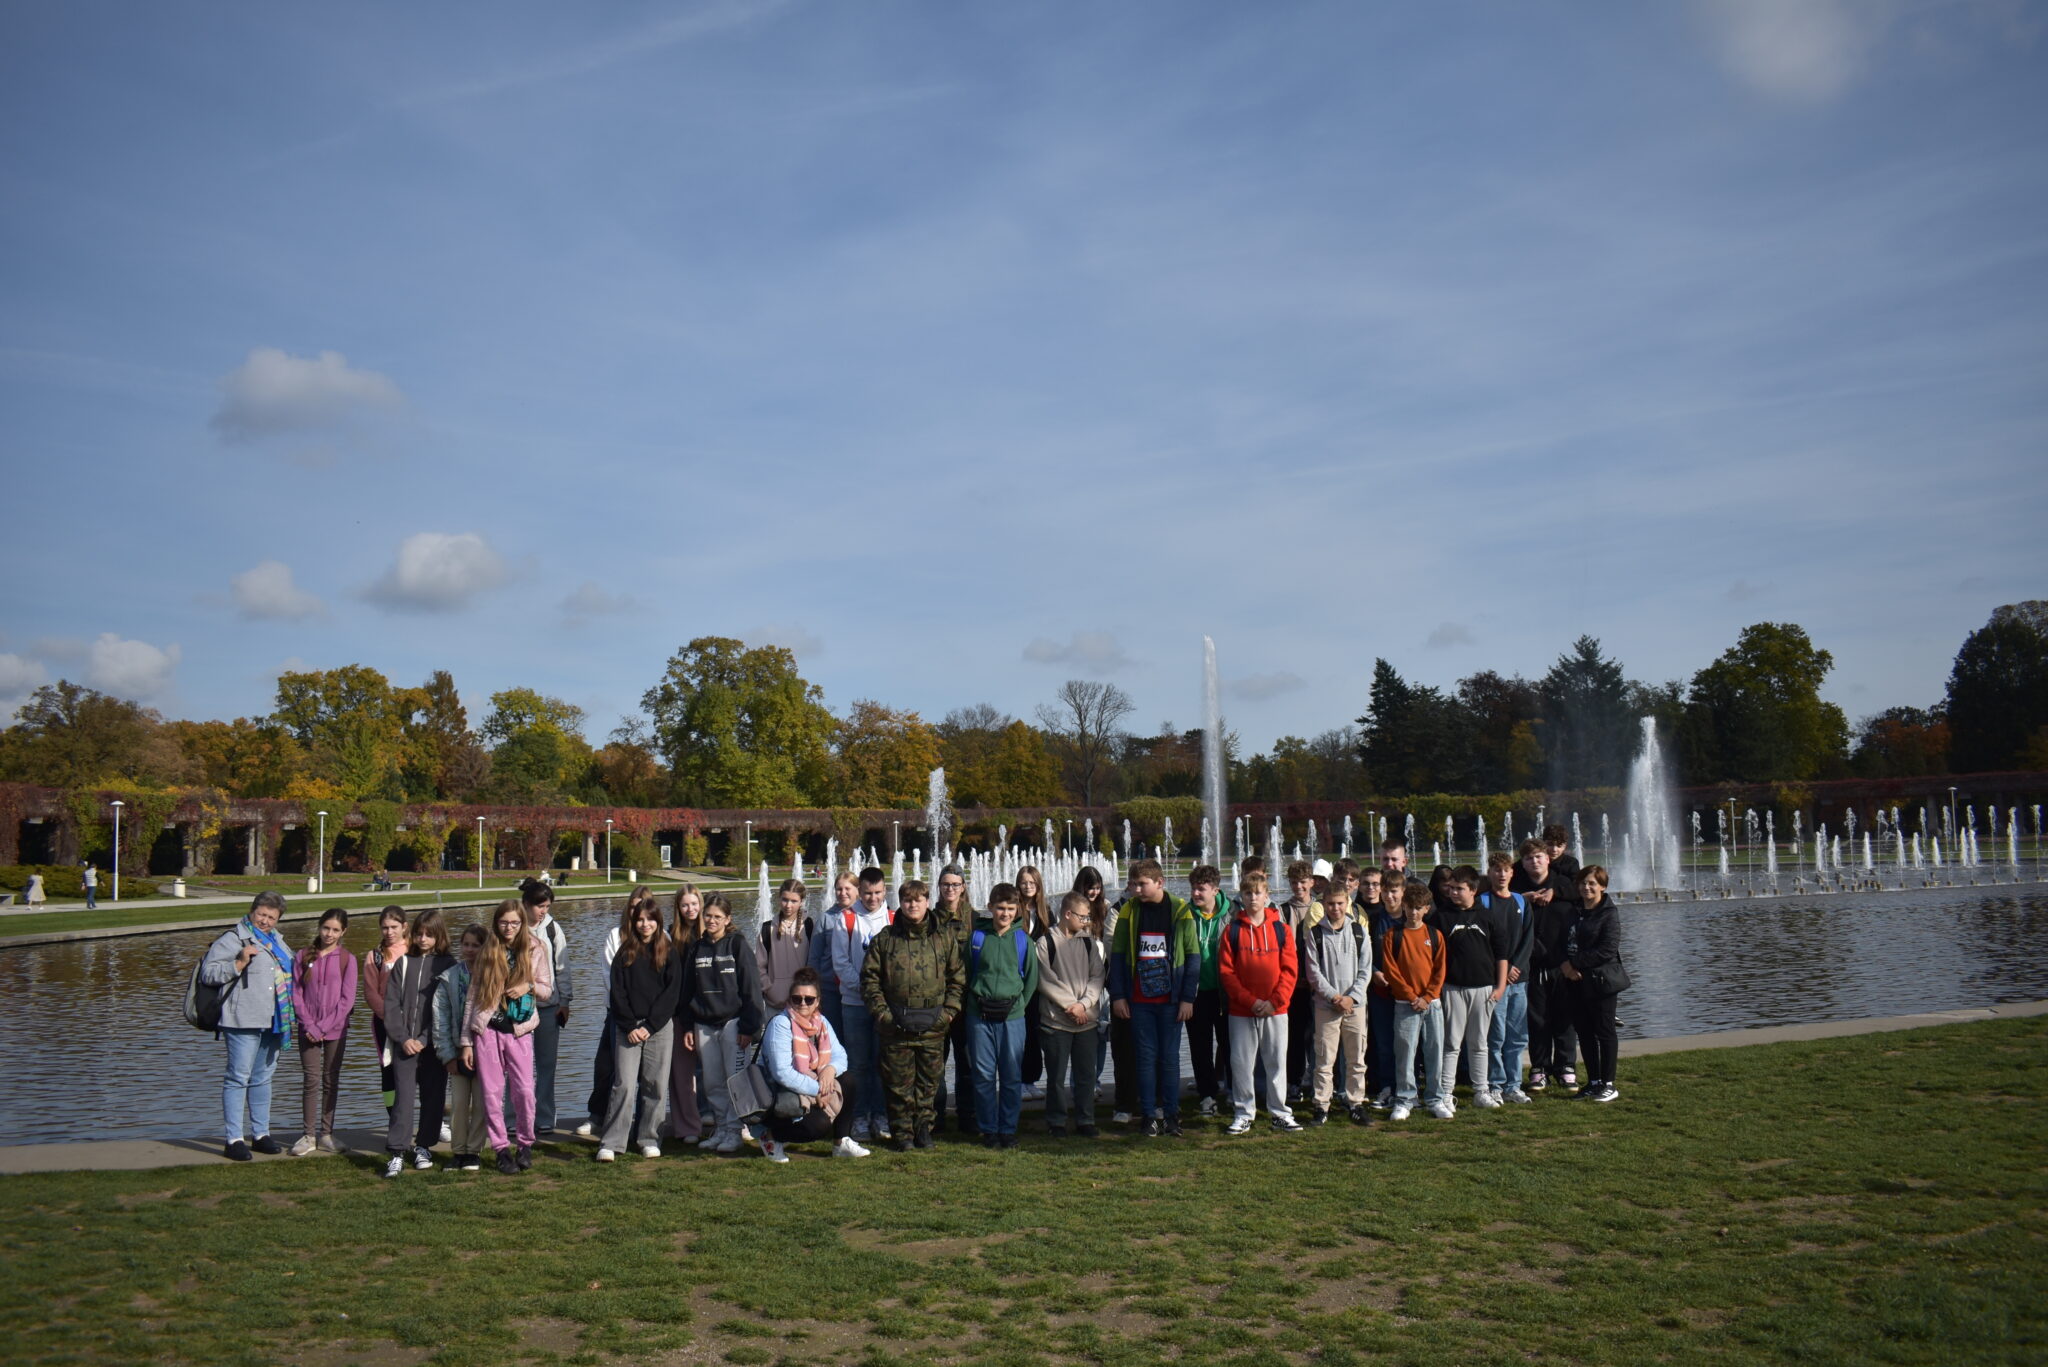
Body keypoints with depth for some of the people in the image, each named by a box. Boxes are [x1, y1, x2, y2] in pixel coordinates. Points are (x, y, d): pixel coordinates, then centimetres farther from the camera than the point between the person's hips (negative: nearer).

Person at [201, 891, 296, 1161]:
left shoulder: (277, 941, 17)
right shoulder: (233, 939, -6)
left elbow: (289, 970, 33)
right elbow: (207, 973, -13)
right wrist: (239, 963, -22)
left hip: (273, 1024, 8)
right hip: (244, 1022, -8)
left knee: (263, 1078, 14)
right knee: (238, 1078, -5)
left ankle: (261, 1135, 23)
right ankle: (234, 1139, -1)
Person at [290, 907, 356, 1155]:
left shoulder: (347, 959, -2)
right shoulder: (304, 956, 3)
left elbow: (347, 999, -5)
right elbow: (296, 994, 1)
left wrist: (324, 1027, -11)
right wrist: (309, 1025, -9)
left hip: (335, 1030, 0)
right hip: (308, 1030, 0)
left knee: (331, 1081, 6)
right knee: (311, 1080, -2)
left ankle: (326, 1133, 15)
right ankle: (309, 1135, 4)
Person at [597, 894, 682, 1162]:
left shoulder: (669, 953, 5)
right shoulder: (624, 953, 7)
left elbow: (672, 993, -1)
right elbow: (617, 992, 3)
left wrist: (650, 1026, -9)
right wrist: (629, 1026, -8)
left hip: (659, 1027, 0)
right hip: (628, 1027, 0)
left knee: (656, 1085, 2)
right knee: (624, 1084, -7)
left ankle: (649, 1139, 11)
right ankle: (611, 1143, -5)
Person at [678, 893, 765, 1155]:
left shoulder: (738, 945, -3)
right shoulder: (695, 948, 11)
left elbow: (751, 988, -5)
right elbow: (687, 990, 15)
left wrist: (748, 1027, -10)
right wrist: (687, 1027, 9)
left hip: (732, 1022, -4)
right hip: (704, 1025, 4)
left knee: (735, 1080, -4)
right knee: (712, 1083, 6)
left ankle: (734, 1130, 2)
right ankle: (719, 1128, 15)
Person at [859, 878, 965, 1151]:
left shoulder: (944, 939, 5)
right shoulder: (885, 939, 3)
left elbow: (958, 978, 8)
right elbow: (869, 978, 4)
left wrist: (948, 1011, -1)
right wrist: (881, 1013, -5)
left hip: (932, 1026, 1)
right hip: (896, 1026, -1)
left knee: (928, 1082, 8)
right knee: (898, 1083, 4)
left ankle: (924, 1128, 21)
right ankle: (901, 1132, 14)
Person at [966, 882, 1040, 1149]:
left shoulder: (1023, 939, 3)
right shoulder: (976, 937, 3)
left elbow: (1032, 977, 10)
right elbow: (965, 974, 10)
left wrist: (1020, 1004, 4)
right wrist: (973, 1001, 6)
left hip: (1012, 1016, 0)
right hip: (979, 1015, 0)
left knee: (1012, 1076, 4)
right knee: (983, 1074, 4)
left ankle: (1008, 1129, 15)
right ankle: (988, 1129, 14)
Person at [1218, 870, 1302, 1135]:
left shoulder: (1281, 929, 3)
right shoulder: (1232, 931, 0)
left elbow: (1290, 969, -1)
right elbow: (1226, 971, -3)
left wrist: (1275, 1001, -11)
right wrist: (1250, 1001, -12)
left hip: (1276, 1010, 1)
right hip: (1241, 1011, 0)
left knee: (1277, 1062, 7)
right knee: (1241, 1063, 3)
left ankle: (1280, 1113, 17)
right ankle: (1243, 1113, 14)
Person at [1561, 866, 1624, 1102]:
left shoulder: (1609, 916, -8)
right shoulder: (1575, 913, 13)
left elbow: (1607, 950, -17)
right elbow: (1566, 945, 15)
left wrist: (1575, 963, -16)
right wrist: (1566, 966, -5)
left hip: (1602, 982, -7)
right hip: (1578, 983, 7)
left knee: (1604, 1032, -1)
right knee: (1585, 1033, 9)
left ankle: (1608, 1084, 6)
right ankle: (1593, 1081, 18)